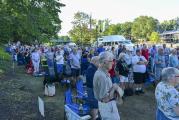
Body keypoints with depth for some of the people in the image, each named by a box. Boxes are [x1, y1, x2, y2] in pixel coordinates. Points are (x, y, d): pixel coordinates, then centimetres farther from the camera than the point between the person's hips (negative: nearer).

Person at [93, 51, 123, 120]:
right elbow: (105, 98, -29)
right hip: (107, 105, -10)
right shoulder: (102, 76, -30)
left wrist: (113, 87, 0)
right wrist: (114, 87, -18)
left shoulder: (101, 72, 2)